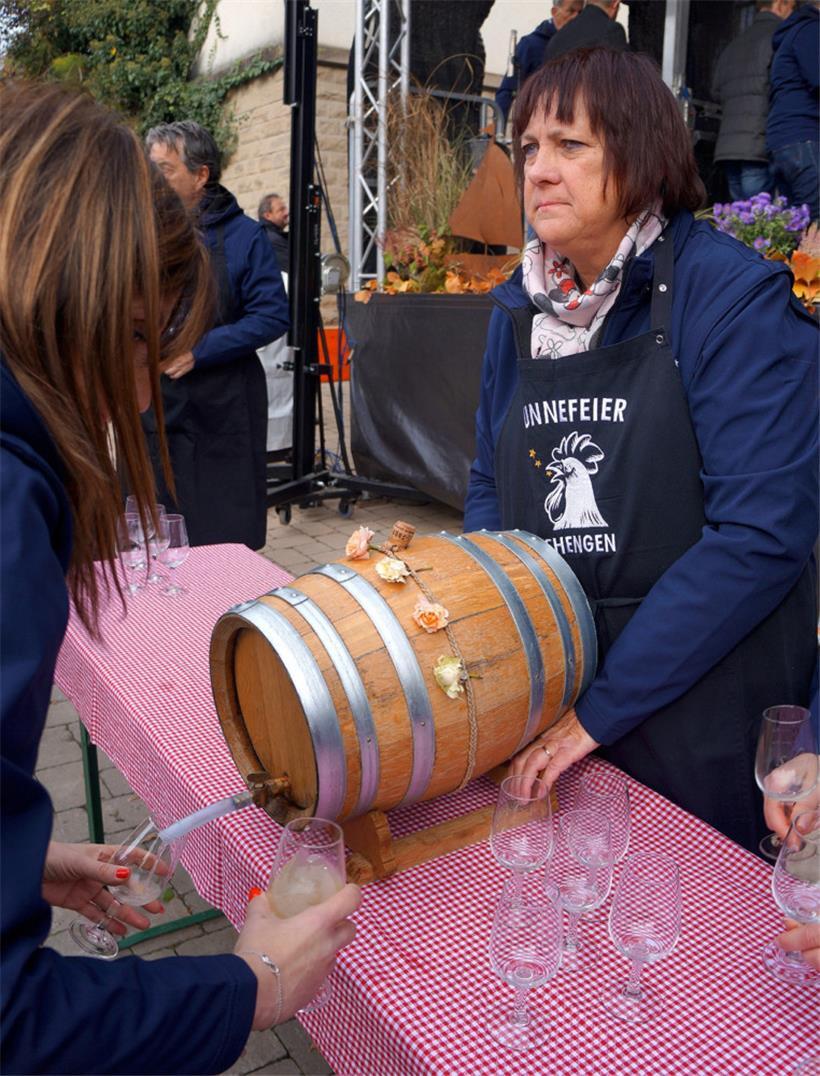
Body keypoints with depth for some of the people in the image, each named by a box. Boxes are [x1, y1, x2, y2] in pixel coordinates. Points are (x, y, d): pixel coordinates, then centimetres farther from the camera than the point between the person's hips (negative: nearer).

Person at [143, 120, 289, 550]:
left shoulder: (243, 236, -3)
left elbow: (273, 315, -8)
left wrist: (200, 351, -16)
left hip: (222, 409, -3)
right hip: (153, 405, 3)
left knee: (227, 533, 6)